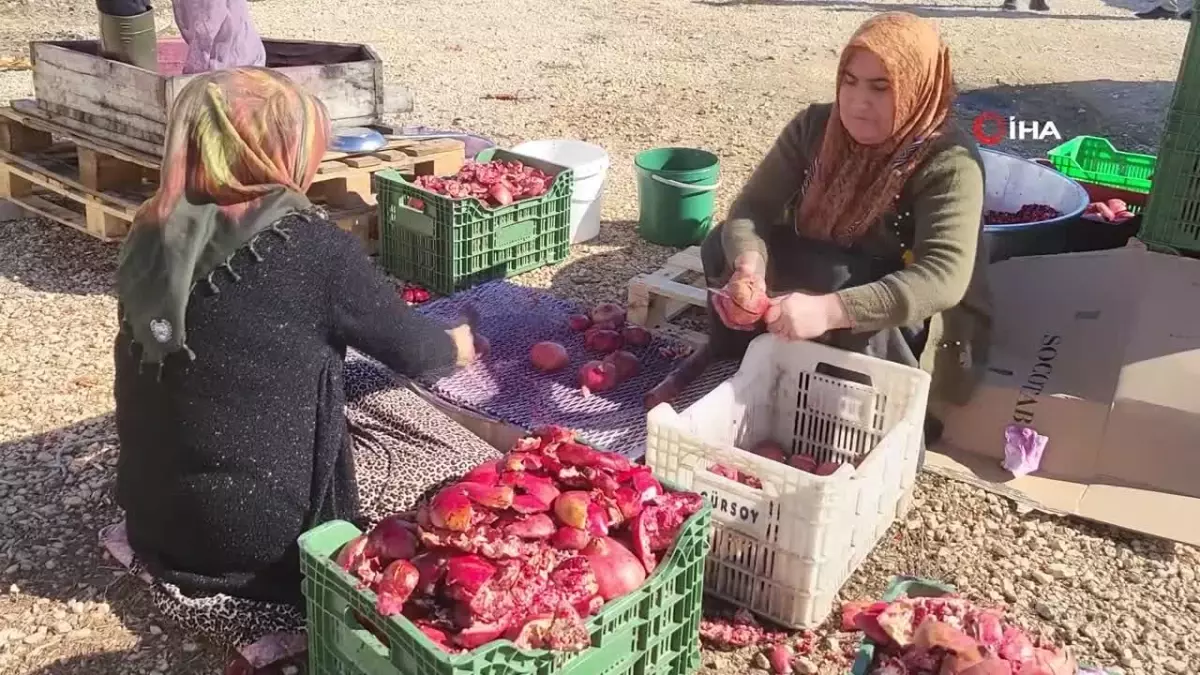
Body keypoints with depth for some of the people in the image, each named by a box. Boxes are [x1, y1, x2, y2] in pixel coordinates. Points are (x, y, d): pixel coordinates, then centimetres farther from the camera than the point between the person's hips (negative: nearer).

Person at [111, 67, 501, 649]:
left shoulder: (150, 240, 0)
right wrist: (455, 345, 19)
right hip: (261, 528, -7)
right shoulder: (311, 248, -18)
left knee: (347, 380, 20)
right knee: (456, 457, 10)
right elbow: (409, 349, -4)